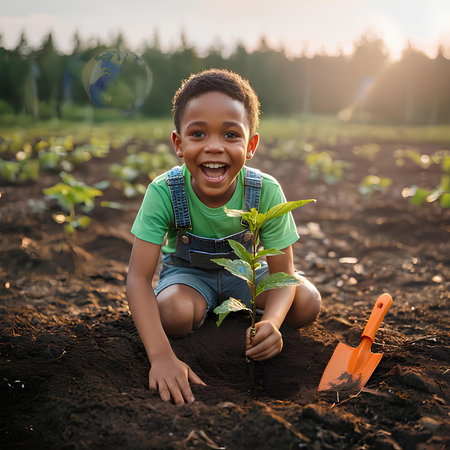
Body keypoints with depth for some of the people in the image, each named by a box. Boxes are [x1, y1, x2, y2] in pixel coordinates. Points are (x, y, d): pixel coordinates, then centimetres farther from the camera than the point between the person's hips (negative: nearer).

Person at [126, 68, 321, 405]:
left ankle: (234, 305, 9)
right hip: (188, 270, -1)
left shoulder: (266, 192, -28)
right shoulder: (164, 192, -31)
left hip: (246, 269, 2)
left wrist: (271, 322, -45)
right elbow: (138, 279, -32)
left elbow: (283, 274, -22)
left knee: (308, 304, -20)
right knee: (172, 314, -33)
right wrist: (161, 355, -46)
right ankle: (205, 308, 4)